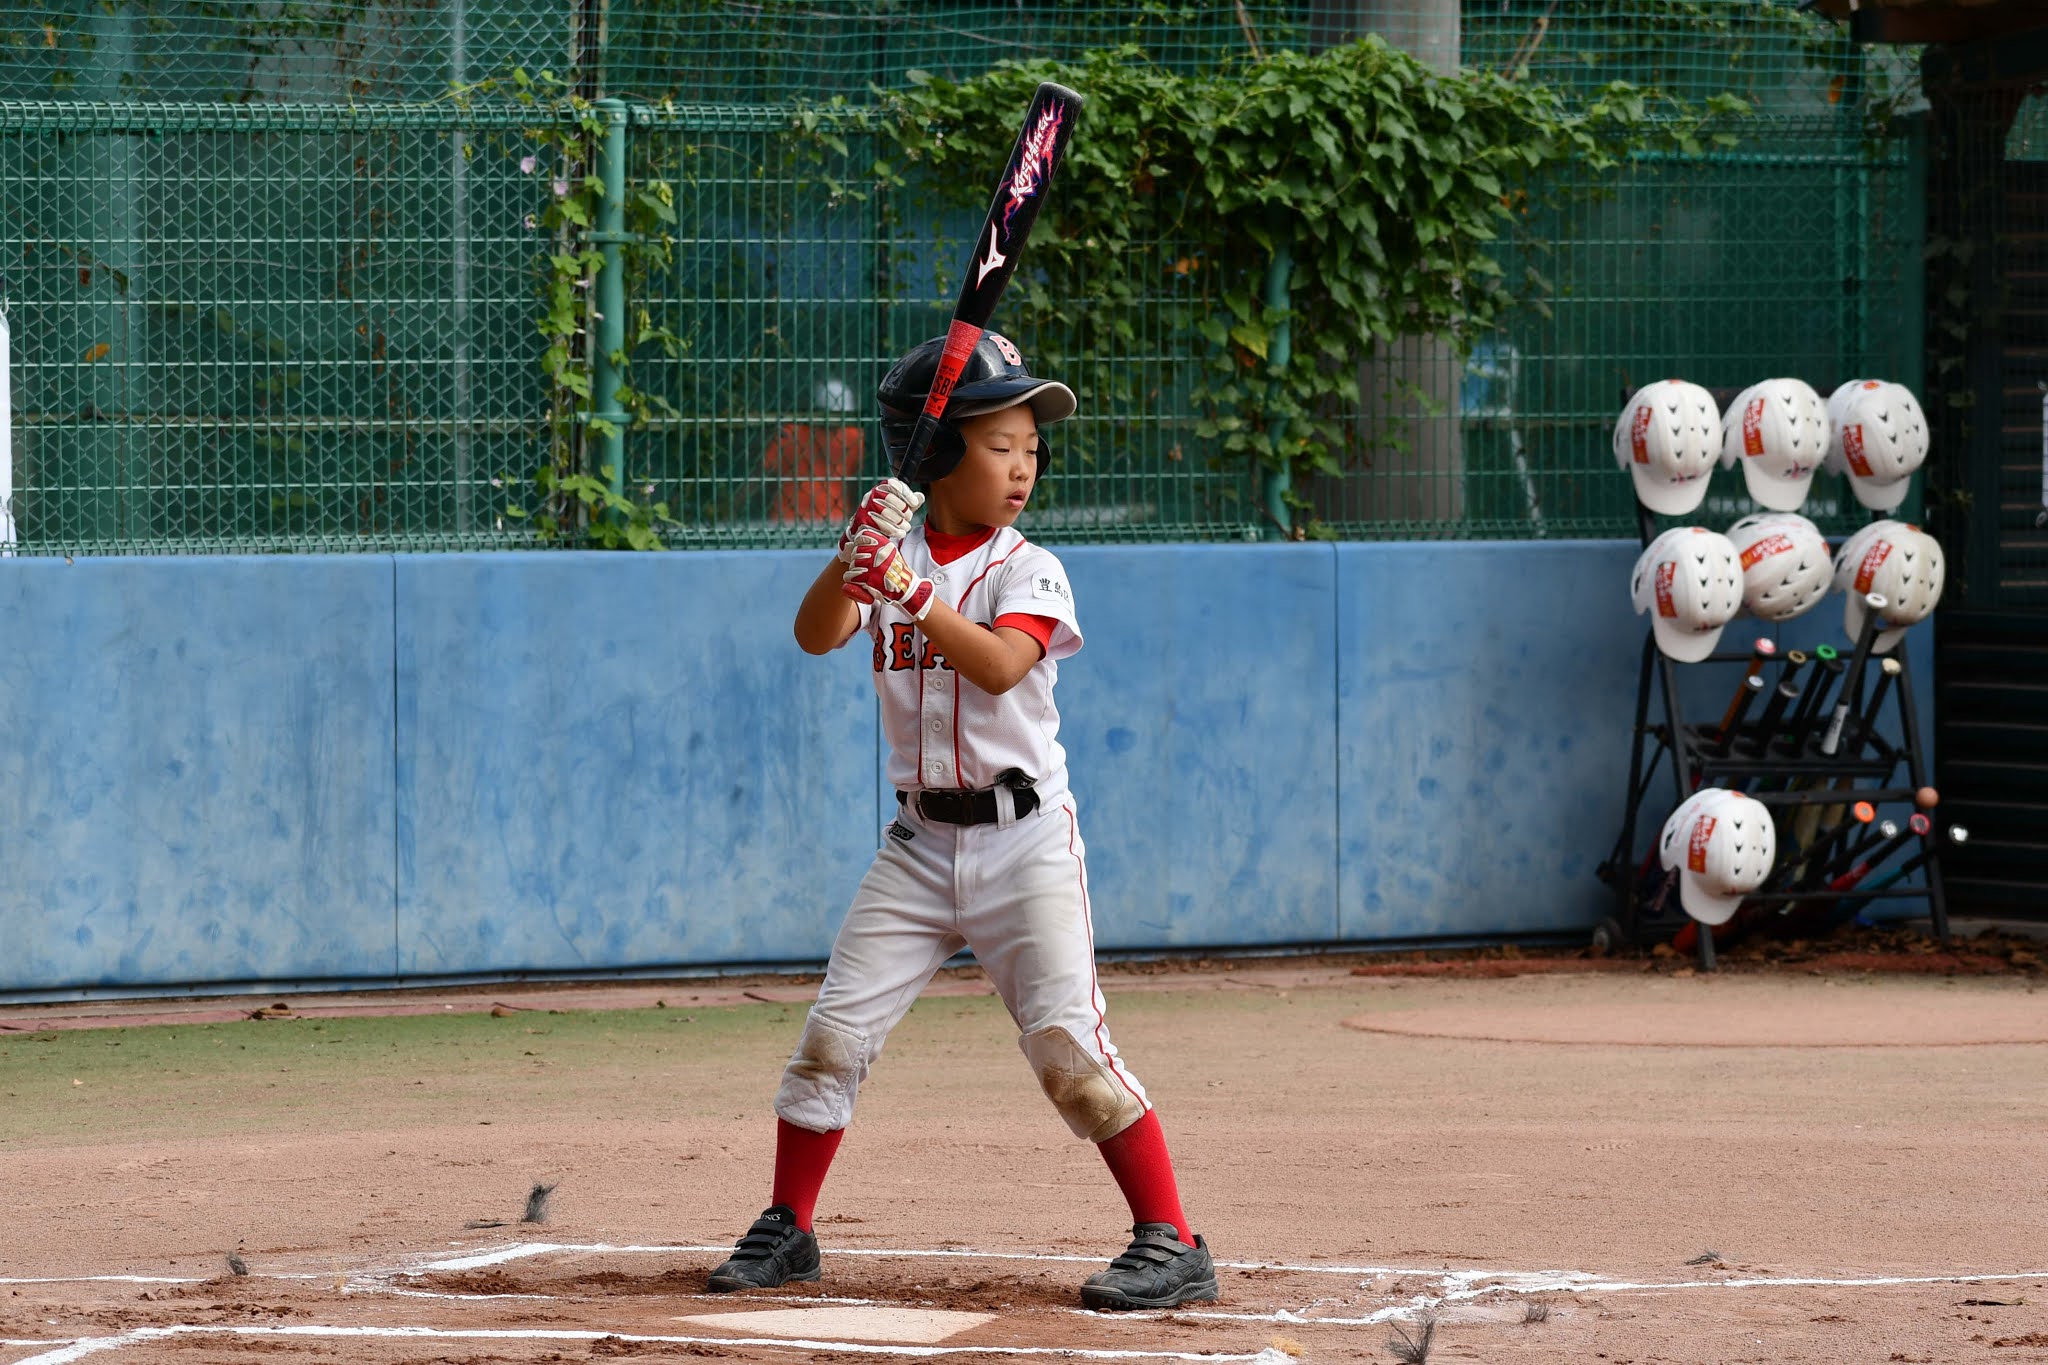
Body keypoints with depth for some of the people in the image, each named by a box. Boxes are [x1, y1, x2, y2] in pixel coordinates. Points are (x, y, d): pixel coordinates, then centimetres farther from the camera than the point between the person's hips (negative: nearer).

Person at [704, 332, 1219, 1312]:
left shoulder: (1027, 570, -5)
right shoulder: (893, 554, 5)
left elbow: (999, 665, -23)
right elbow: (816, 636, -10)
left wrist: (910, 593, -36)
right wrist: (852, 561, -29)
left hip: (1023, 837, -4)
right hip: (919, 843, 4)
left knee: (1066, 1041, -13)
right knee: (834, 1034, 2)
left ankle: (1171, 1243, -9)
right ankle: (786, 1230, 18)